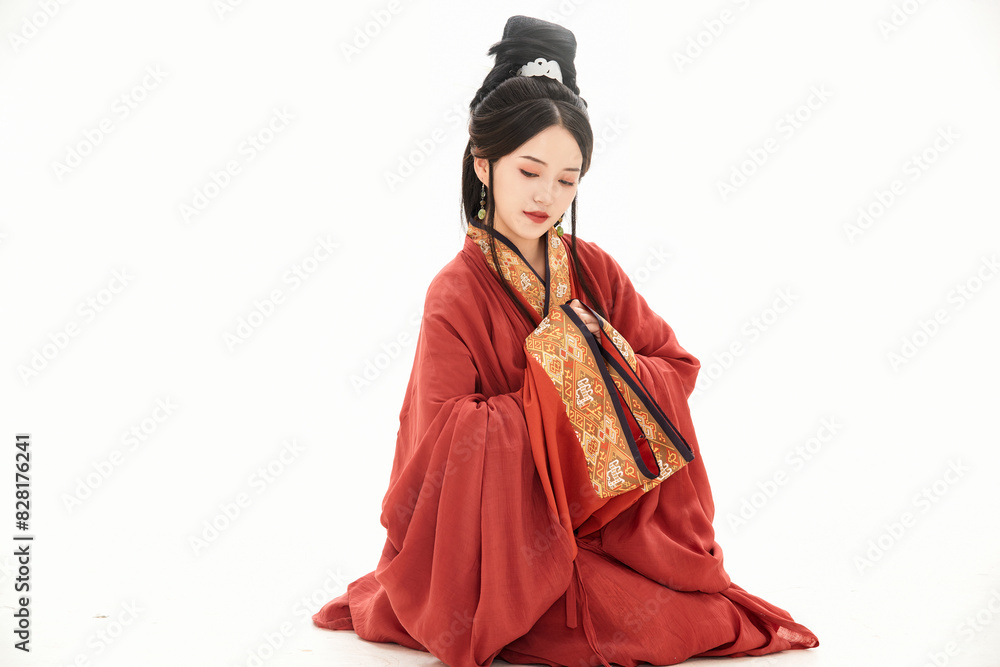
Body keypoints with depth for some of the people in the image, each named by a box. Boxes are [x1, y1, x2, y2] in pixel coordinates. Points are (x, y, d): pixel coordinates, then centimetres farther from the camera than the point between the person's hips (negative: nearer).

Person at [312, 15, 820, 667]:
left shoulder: (594, 270, 2)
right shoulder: (455, 296, -13)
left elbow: (677, 366, 4)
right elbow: (447, 440, -20)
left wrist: (604, 367, -16)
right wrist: (554, 388, -18)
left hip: (612, 511, 5)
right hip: (516, 535, -5)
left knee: (708, 608, -6)